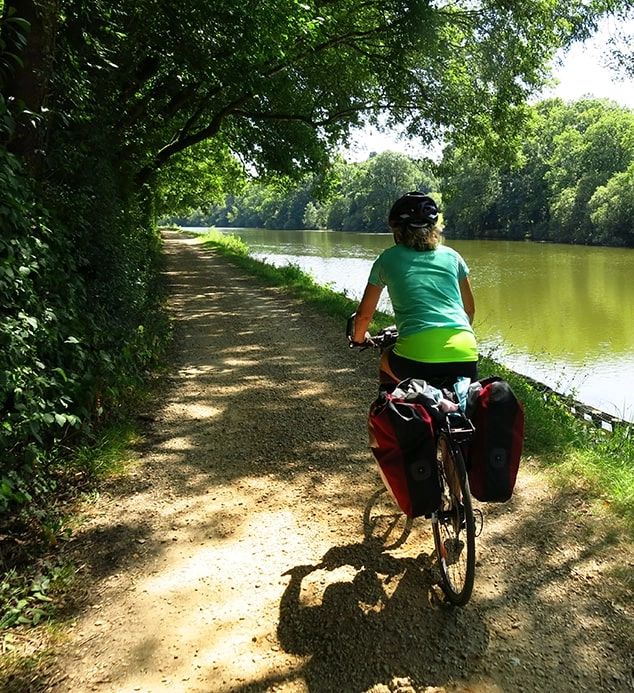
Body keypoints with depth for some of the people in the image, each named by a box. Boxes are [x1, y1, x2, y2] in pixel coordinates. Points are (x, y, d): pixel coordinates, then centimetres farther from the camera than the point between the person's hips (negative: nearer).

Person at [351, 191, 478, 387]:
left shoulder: (387, 259, 12)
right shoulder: (451, 256, 17)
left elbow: (364, 314, 20)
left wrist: (358, 338, 41)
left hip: (418, 357, -2)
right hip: (466, 358, 2)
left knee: (386, 365, 32)